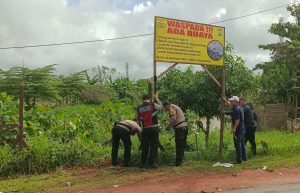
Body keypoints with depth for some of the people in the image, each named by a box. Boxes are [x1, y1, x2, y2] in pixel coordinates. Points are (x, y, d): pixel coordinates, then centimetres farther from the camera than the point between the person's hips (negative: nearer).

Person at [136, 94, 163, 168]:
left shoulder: (138, 108, 4)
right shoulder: (153, 105, -4)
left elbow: (137, 119, 14)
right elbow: (161, 106, 14)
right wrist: (156, 99, 24)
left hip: (145, 129, 3)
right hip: (154, 128, -3)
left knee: (144, 147, 12)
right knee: (154, 146, 2)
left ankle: (143, 163, 16)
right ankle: (152, 163, -1)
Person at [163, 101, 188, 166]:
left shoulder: (172, 108, -6)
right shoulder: (175, 107, 24)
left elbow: (173, 119, -18)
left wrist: (168, 127, -7)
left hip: (180, 128, -10)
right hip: (184, 126, 10)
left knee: (179, 146, -7)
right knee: (182, 146, 12)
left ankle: (178, 162, -4)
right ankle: (179, 161, 18)